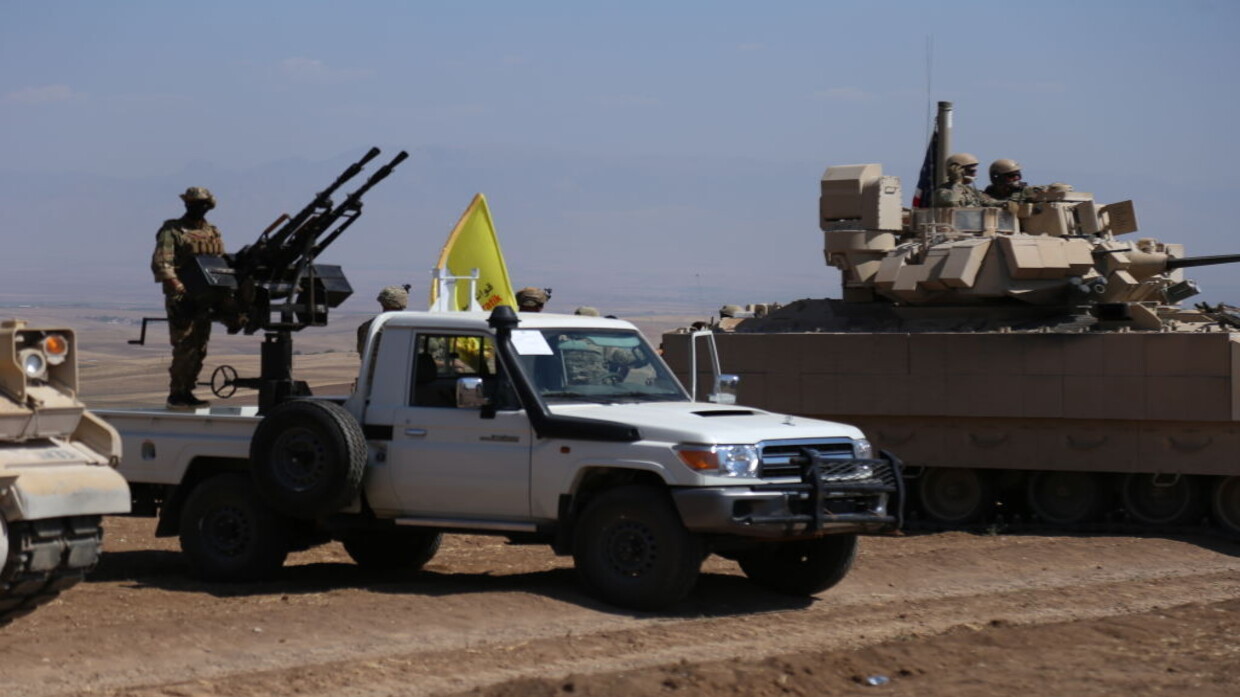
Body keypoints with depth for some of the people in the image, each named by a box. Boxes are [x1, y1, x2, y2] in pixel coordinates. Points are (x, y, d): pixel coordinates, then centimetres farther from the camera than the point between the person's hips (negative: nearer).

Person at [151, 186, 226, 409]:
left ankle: (187, 392, 15)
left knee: (199, 349, 8)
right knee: (184, 347, -10)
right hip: (181, 298, -6)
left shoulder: (213, 233, 16)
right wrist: (177, 288, -27)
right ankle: (176, 394, -4)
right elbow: (161, 263, -14)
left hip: (204, 299, 6)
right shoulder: (171, 230, -3)